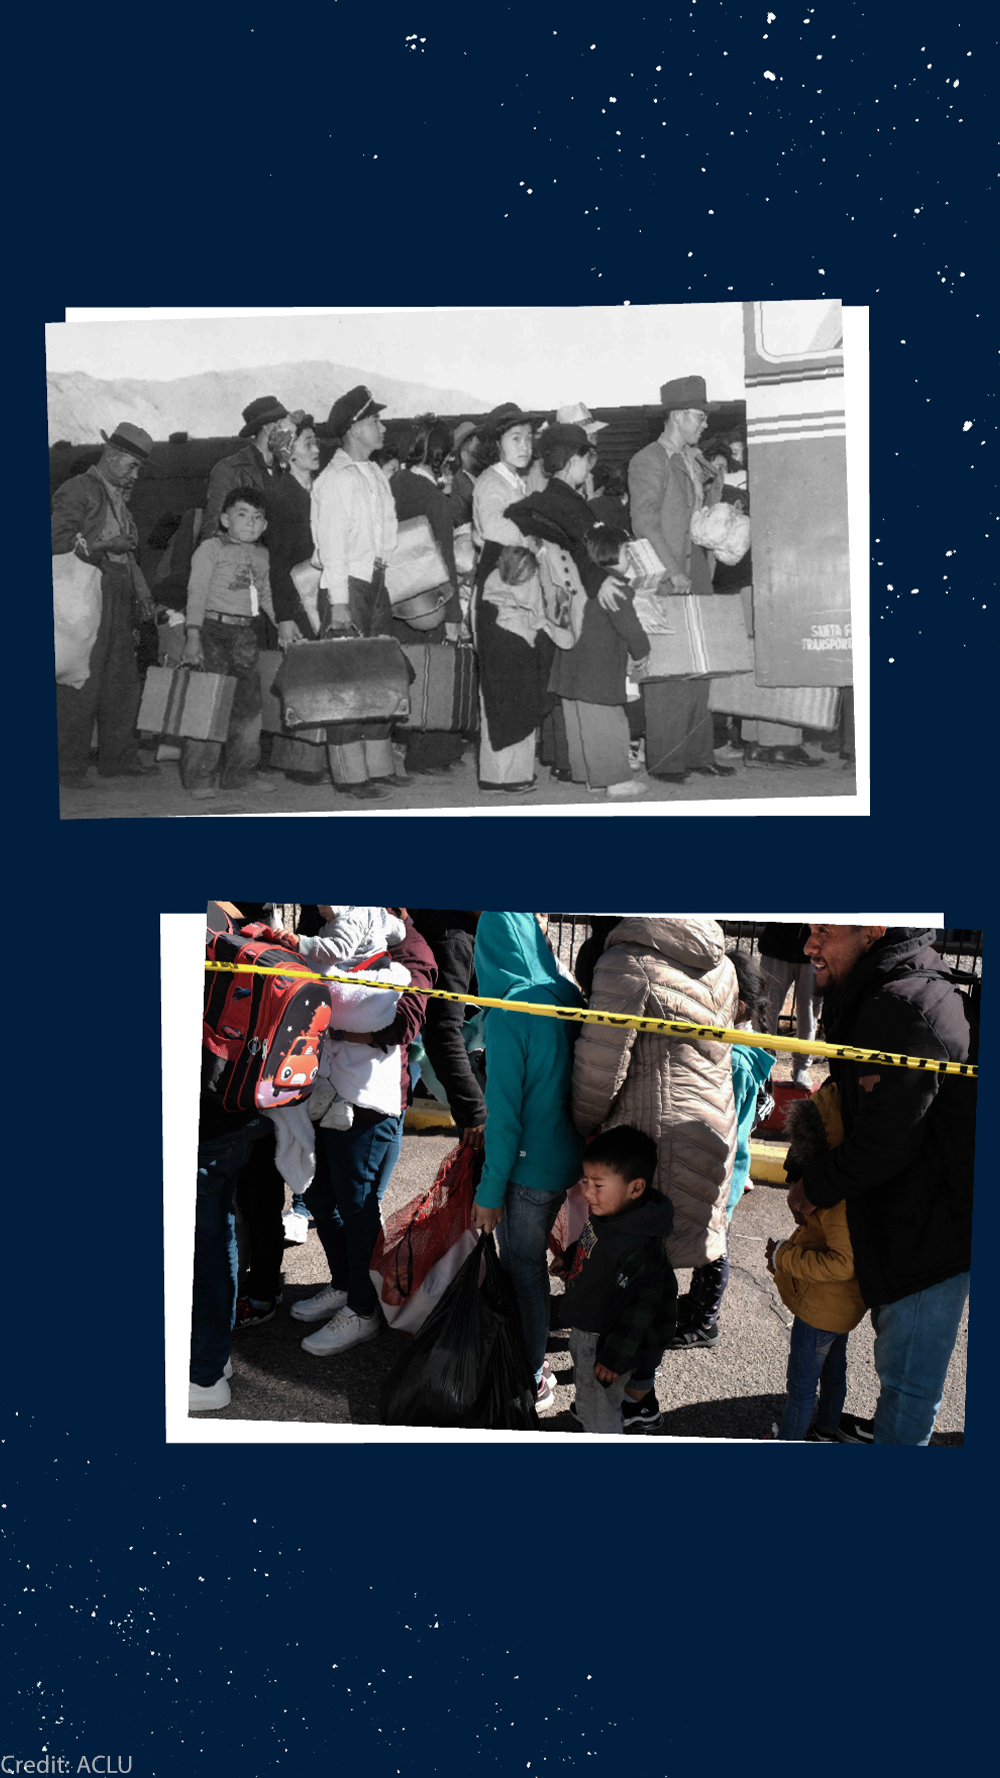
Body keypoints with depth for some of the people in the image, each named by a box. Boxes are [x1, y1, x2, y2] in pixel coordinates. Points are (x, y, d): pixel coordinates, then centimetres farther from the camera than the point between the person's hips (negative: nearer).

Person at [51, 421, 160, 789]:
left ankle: (118, 758, 19)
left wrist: (141, 592, 17)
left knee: (123, 682, 10)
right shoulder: (77, 490, -5)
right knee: (80, 684, -7)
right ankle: (68, 768, -1)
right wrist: (101, 547, -16)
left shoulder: (118, 497, 21)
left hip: (117, 600, 8)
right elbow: (58, 541, -13)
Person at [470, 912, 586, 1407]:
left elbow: (504, 1113, -21)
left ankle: (532, 1379, 24)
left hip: (531, 1167, -7)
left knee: (521, 1267, 10)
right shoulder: (566, 995, -2)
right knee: (530, 1259, 24)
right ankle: (530, 1354, 41)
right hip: (567, 1156, 7)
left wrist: (490, 1190, -13)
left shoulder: (510, 1012, -23)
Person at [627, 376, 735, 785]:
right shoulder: (648, 461, -7)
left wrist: (717, 481, 9)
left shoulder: (692, 461, 19)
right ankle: (664, 761, 1)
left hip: (696, 575, 8)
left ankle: (697, 754, 15)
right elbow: (644, 523, -15)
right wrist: (674, 572, -18)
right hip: (664, 580, -8)